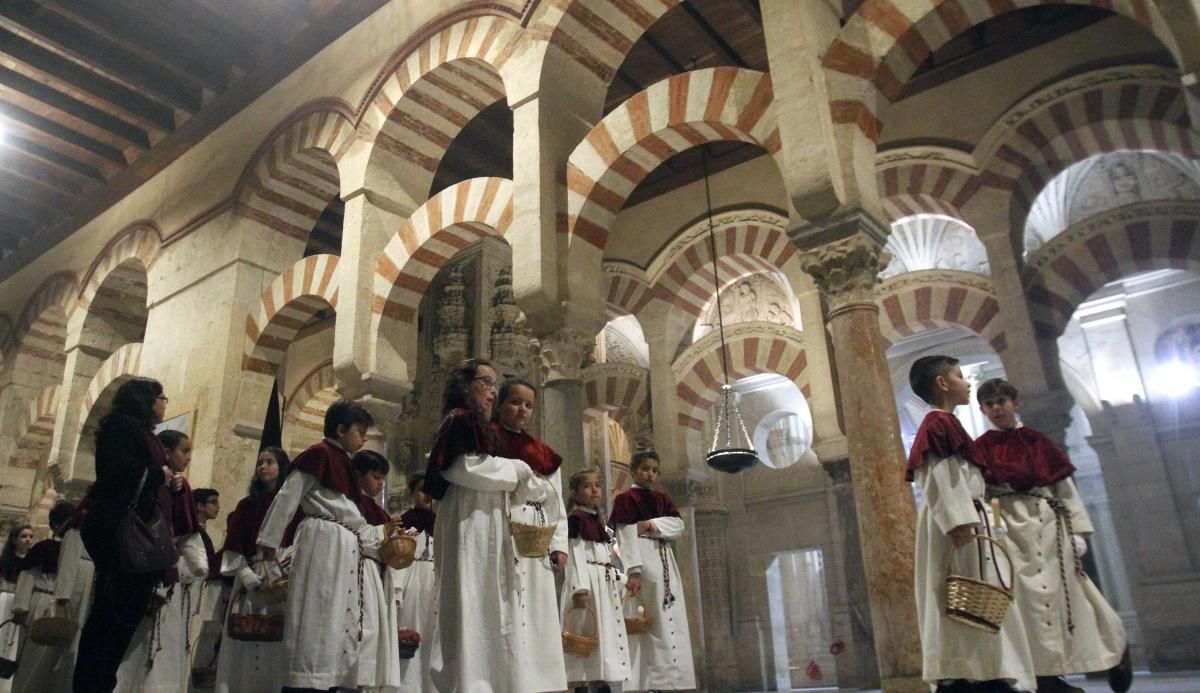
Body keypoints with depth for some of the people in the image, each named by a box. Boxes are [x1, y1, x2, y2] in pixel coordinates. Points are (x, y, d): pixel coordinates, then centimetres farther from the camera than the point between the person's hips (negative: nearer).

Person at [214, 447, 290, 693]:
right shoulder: (247, 504, 15)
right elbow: (233, 548, 7)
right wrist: (252, 580, -7)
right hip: (249, 583, 3)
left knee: (278, 649, -8)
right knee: (247, 649, -2)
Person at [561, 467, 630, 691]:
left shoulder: (599, 521, 19)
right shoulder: (575, 519, -6)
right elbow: (574, 555, -14)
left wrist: (621, 580, 18)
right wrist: (580, 588, -22)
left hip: (606, 584, 9)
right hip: (587, 582, -9)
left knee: (609, 637, 7)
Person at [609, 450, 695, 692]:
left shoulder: (663, 499, 22)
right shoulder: (625, 499, 3)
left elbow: (679, 526, 6)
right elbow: (626, 536, -9)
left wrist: (651, 524, -10)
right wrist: (634, 571, -21)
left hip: (667, 563, 6)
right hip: (643, 563, -6)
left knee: (671, 625, 1)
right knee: (647, 624, -12)